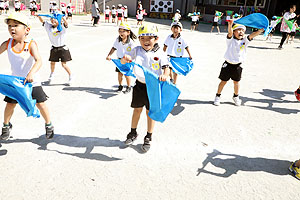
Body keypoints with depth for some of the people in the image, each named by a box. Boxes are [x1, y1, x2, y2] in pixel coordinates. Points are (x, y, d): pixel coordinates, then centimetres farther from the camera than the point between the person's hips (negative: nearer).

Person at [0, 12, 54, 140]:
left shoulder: (31, 44, -18)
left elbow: (39, 61, -30)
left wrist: (31, 73, -46)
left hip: (32, 82, -3)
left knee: (41, 104, 0)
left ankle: (49, 125, 22)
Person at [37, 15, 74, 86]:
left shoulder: (62, 27, -10)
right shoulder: (49, 26, 2)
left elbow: (66, 23, -29)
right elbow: (42, 21, 0)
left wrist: (62, 17, -46)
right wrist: (39, 16, -18)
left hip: (62, 48, -4)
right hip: (54, 48, 4)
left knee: (64, 64, -5)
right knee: (52, 63, 14)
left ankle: (71, 76, 14)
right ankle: (52, 74, 41)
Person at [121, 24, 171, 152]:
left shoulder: (159, 53, -7)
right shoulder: (137, 50, -1)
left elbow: (166, 68, -12)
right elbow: (123, 61, -1)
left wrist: (164, 75, -35)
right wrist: (125, 59, -25)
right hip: (140, 85, 2)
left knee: (150, 112, 8)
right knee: (137, 109, 15)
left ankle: (148, 137, 26)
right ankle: (133, 132, 37)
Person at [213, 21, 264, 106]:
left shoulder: (244, 41, 1)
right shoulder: (231, 40, -7)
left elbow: (252, 35, -12)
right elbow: (230, 32, -26)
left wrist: (261, 30, -26)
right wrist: (230, 24, -44)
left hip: (237, 65, 3)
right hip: (228, 64, -2)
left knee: (236, 82, 13)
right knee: (223, 81, 7)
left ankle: (236, 97, 34)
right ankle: (218, 96, 24)